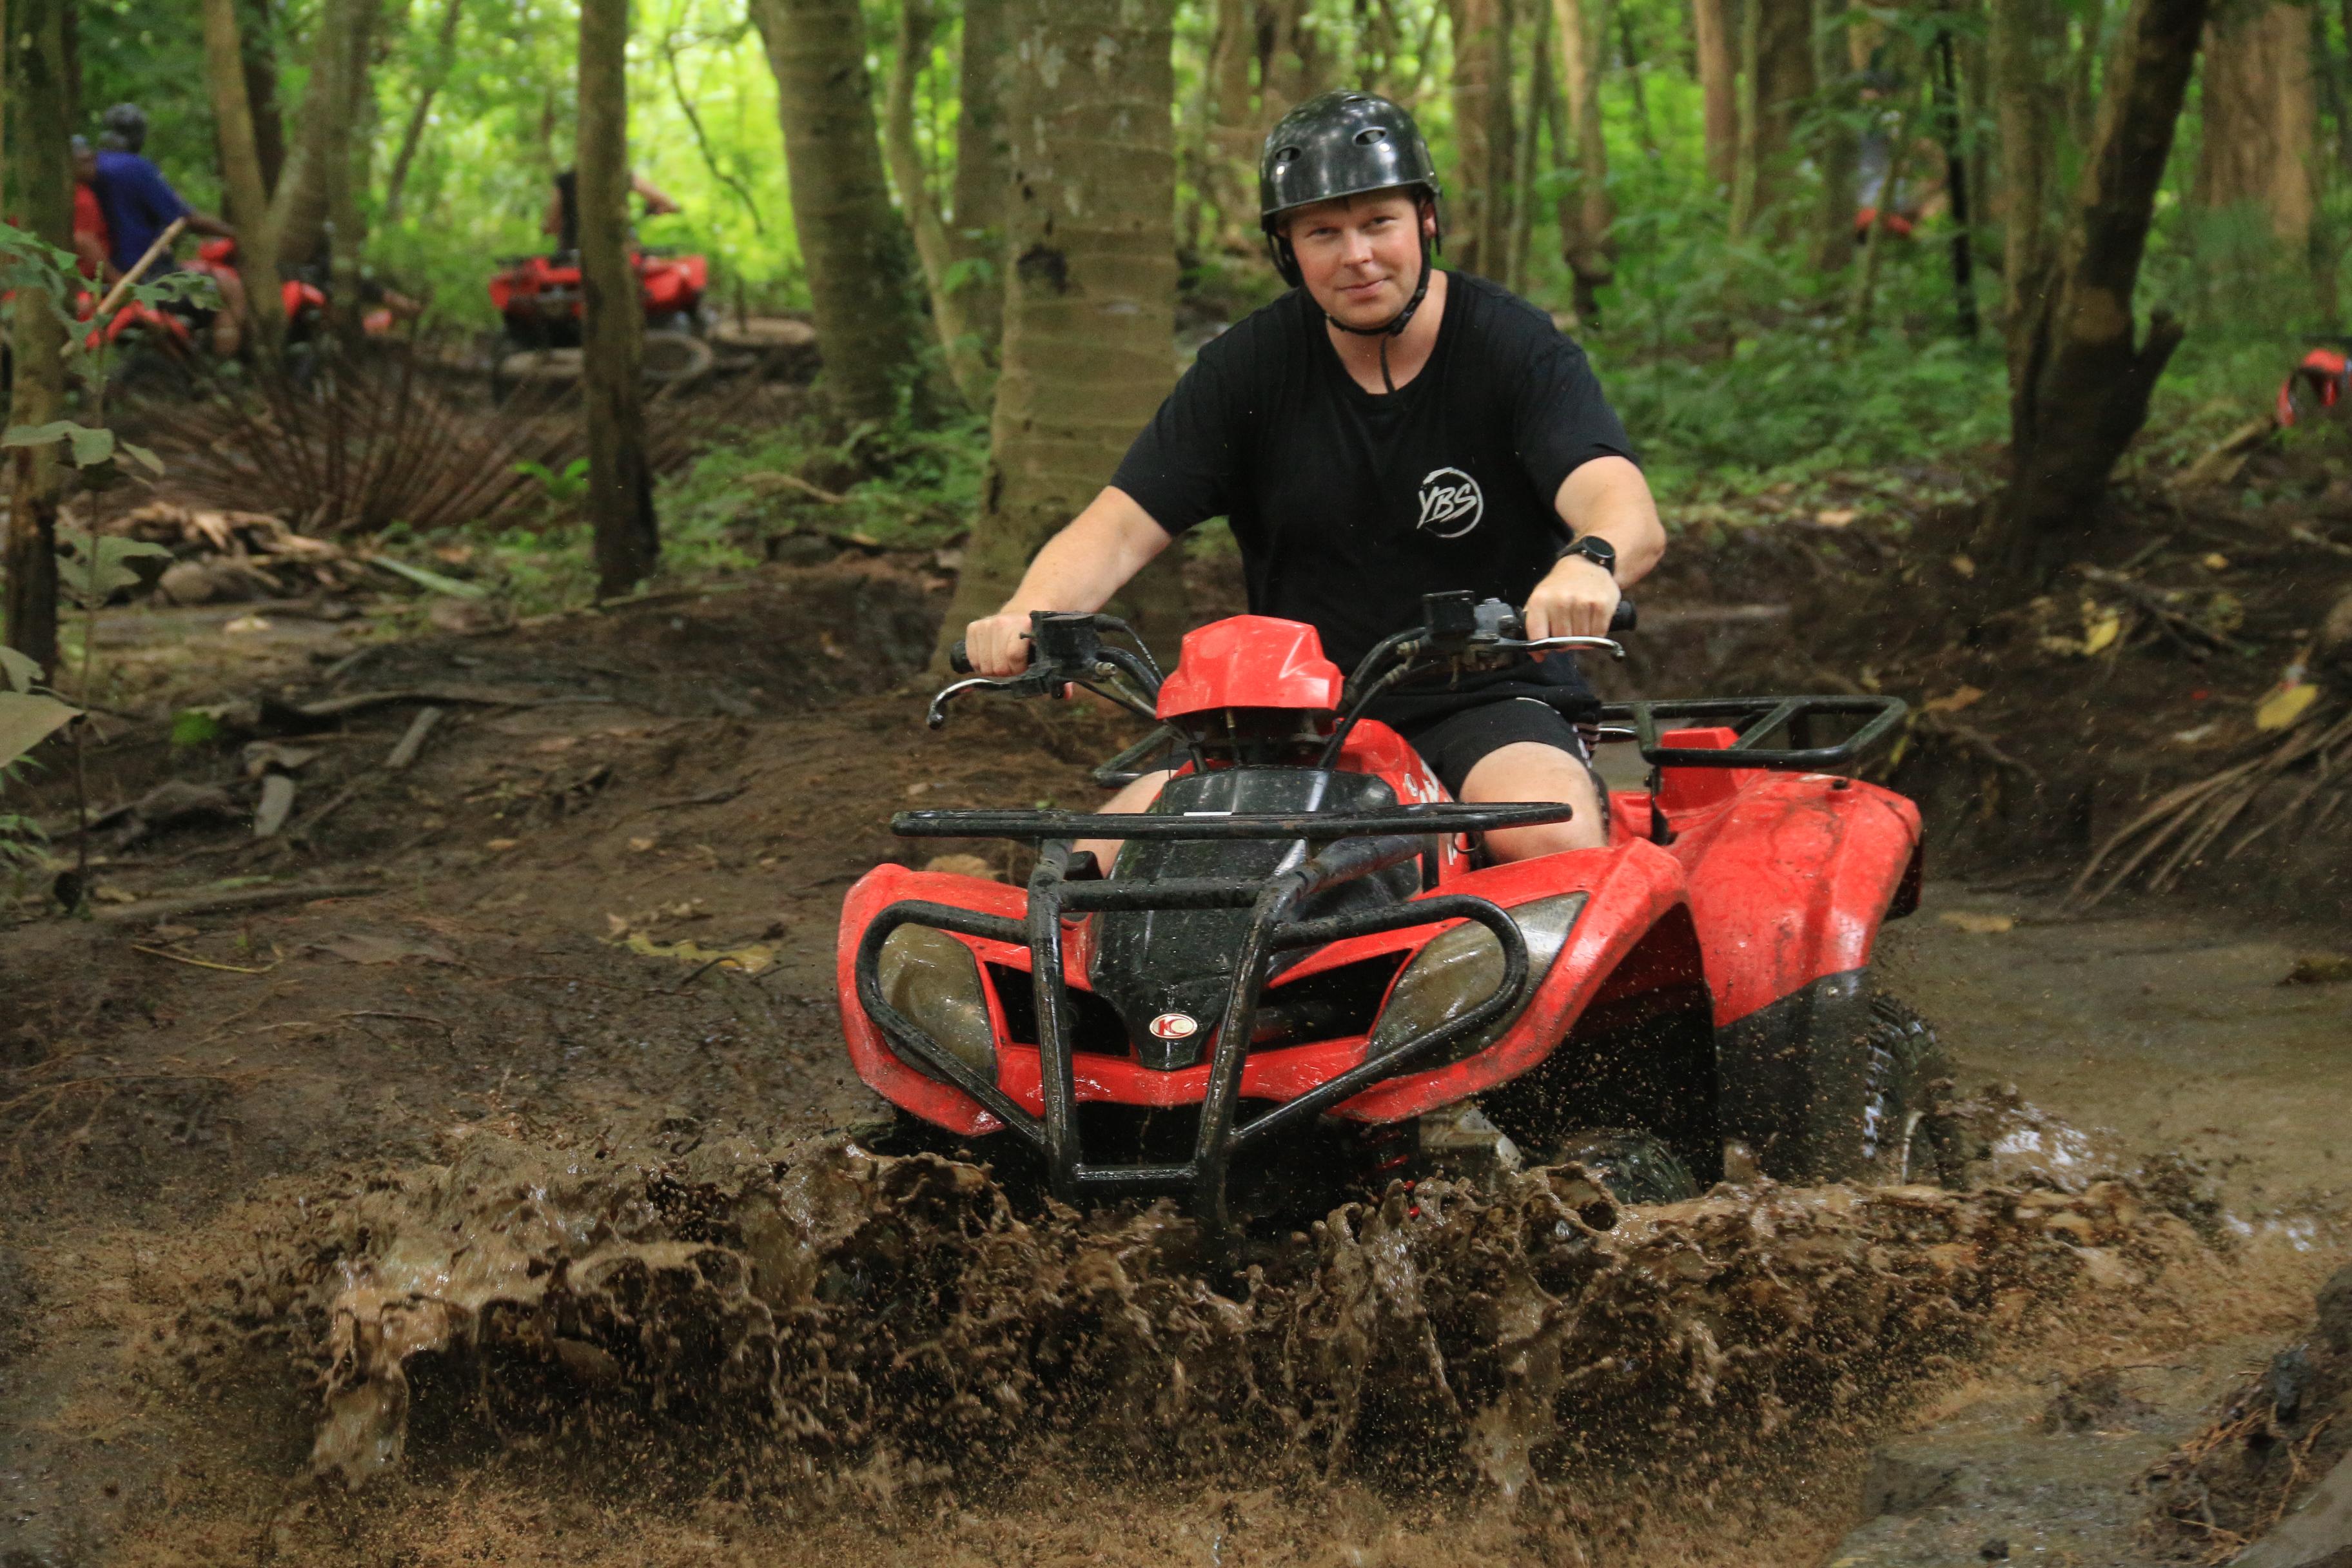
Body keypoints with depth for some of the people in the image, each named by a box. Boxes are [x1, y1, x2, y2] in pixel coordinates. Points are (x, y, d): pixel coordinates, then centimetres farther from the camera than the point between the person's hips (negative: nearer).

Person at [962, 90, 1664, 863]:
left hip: (1488, 702, -3)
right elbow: (1122, 526, -2)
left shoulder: (1517, 349, -5)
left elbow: (1628, 510, -21)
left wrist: (1591, 563, -48)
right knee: (1109, 852, -20)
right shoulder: (1250, 365, 4)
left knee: (1557, 840, -36)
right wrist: (1025, 613, -25)